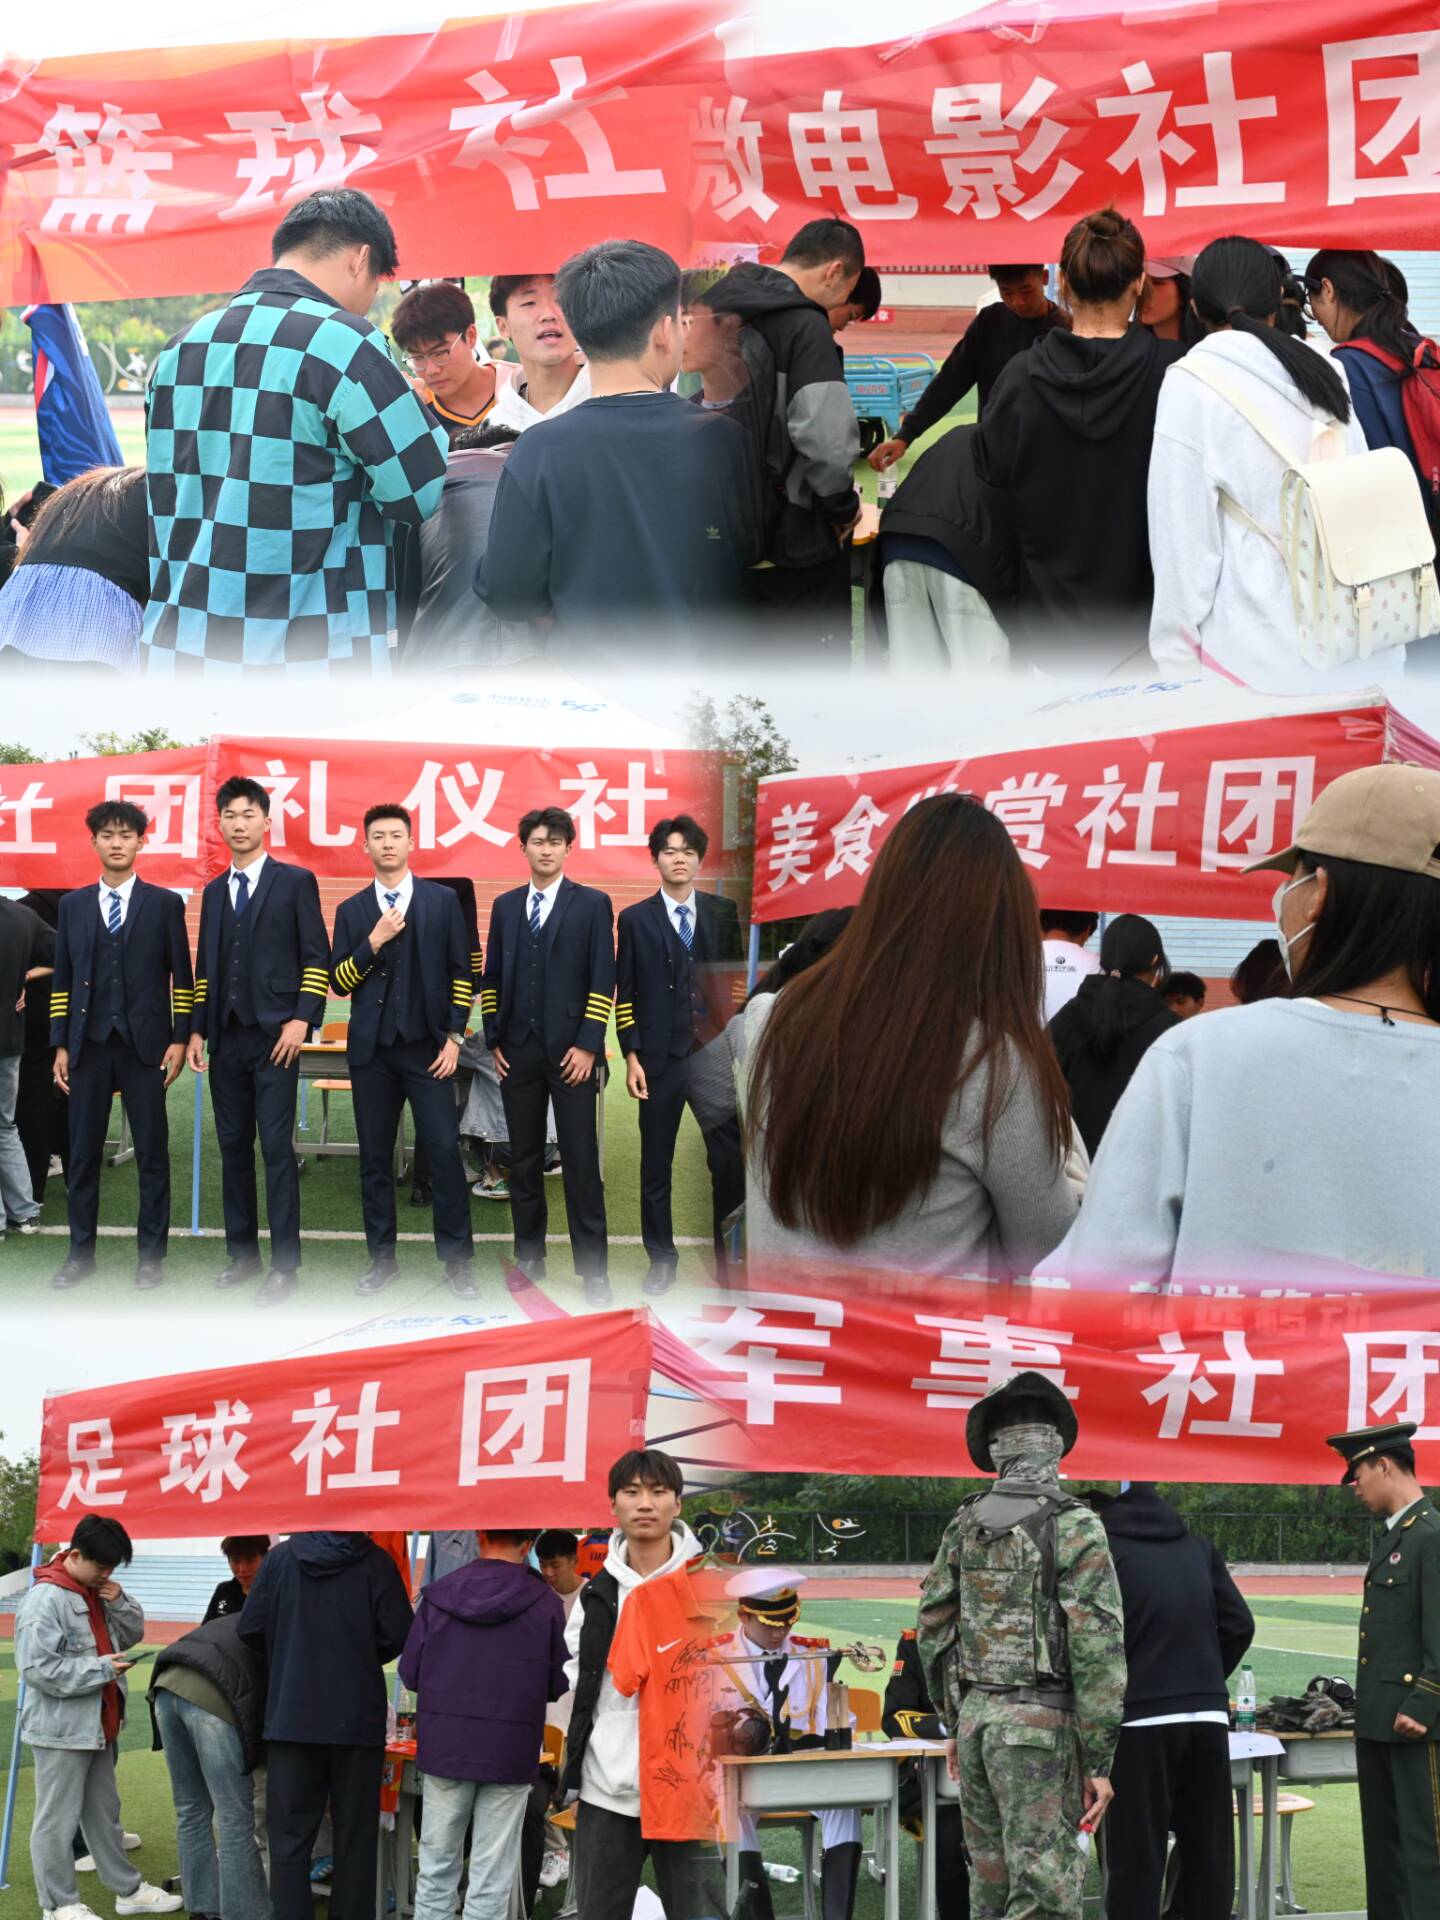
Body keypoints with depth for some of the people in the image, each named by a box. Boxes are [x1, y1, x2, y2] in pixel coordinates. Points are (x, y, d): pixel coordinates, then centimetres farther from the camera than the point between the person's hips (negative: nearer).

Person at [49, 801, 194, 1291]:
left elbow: (182, 978, 3)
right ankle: (80, 1254, 11)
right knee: (83, 1153, 4)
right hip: (89, 1045, 2)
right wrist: (60, 1045, 5)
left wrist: (179, 1039, -5)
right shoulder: (73, 905, 10)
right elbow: (63, 979, 11)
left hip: (144, 1045, -2)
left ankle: (150, 1256, 7)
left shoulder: (164, 903, 4)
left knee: (152, 1153, 0)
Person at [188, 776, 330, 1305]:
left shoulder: (295, 882, 1)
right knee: (233, 1147, 7)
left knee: (277, 1148, -8)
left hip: (274, 1036, -5)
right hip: (226, 1038, 5)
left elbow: (317, 957, -3)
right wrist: (198, 1029, 9)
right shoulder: (214, 892, 16)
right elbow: (206, 967, 18)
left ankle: (284, 1266, -8)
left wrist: (301, 1020, -12)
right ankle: (241, 1253, 15)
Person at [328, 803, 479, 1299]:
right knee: (375, 1157, 5)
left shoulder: (443, 901, 5)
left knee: (444, 1151, -9)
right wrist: (374, 942, -10)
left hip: (428, 1047, -2)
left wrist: (454, 1036, -3)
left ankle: (457, 1260, -3)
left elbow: (460, 973, 4)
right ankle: (382, 1258, 14)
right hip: (371, 1049, 2)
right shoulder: (352, 911, 9)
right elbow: (339, 982, 4)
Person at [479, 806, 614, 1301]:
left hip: (571, 1052, -4)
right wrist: (494, 1040, 5)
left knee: (581, 1162, -5)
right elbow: (491, 977, 14)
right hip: (518, 1053, 4)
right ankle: (529, 1259, 15)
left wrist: (587, 1046, -10)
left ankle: (592, 1270, -4)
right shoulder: (506, 906, 12)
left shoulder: (592, 904, 1)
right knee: (524, 1160, 7)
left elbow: (603, 980, -4)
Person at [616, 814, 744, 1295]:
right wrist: (632, 1056, -3)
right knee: (656, 1164, 6)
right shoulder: (636, 919, 4)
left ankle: (728, 1254, 8)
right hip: (660, 1056, 0)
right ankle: (661, 1259, 16)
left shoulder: (723, 913, 6)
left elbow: (736, 980, 8)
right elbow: (625, 993, 3)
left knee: (729, 1160, -3)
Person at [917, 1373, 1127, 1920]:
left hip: (975, 1713, 6)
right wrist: (1099, 1761, -10)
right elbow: (1097, 1647, -14)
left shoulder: (966, 1525, 7)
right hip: (1040, 1728, -6)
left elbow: (933, 1627, 12)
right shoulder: (1075, 1528, -10)